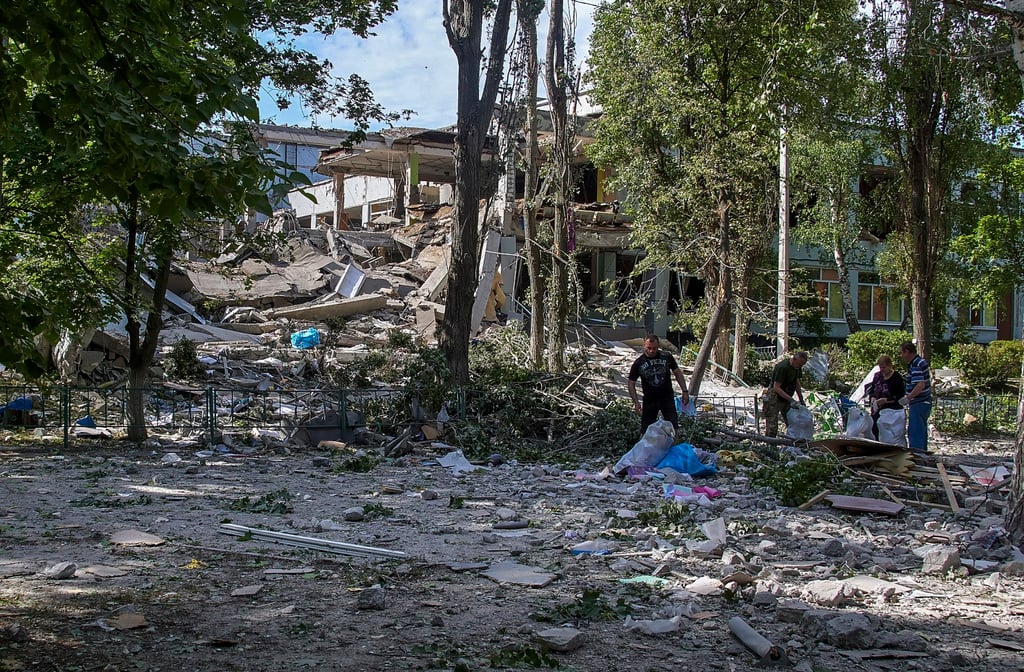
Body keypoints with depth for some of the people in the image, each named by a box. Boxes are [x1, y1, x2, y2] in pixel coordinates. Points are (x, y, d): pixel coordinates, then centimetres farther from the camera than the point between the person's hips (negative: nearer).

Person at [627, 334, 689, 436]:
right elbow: (631, 383, -2)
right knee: (645, 431, 2)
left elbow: (677, 373, 7)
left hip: (667, 398, 1)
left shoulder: (667, 357, -5)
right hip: (649, 400, -1)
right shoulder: (639, 363, -8)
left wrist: (685, 391, 2)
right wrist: (636, 402, -13)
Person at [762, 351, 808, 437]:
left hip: (786, 399, 8)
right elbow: (776, 387, -26)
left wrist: (801, 399, 10)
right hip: (775, 399, -8)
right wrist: (791, 400, -28)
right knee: (772, 428, -8)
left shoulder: (797, 367, 1)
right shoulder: (782, 367, -26)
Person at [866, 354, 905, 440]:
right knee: (875, 431, 2)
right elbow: (870, 390, 19)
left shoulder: (897, 378, -5)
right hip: (877, 411, 6)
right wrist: (872, 398, -2)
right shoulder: (877, 376, 12)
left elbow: (900, 397, -8)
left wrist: (885, 400, -17)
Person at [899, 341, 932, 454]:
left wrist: (908, 398, -32)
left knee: (915, 432, -12)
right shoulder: (921, 361, 14)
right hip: (924, 402, 11)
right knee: (921, 431, 18)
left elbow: (920, 385, -30)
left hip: (918, 404, -11)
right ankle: (923, 453, 26)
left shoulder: (916, 365, -19)